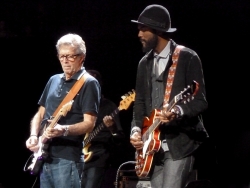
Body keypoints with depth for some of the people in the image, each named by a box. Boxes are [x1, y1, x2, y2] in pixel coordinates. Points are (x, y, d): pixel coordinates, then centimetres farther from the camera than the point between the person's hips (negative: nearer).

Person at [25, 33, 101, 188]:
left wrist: (64, 130, -29)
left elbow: (89, 123, -12)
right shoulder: (54, 81, 17)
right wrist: (34, 136, 3)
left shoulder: (88, 84, -5)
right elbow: (40, 114, 22)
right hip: (45, 156, 8)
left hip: (68, 158, -8)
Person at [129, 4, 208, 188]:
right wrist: (136, 129, -1)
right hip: (154, 145, 7)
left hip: (181, 142, -7)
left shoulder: (188, 58, -6)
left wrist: (178, 111, -29)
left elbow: (201, 101, -10)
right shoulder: (145, 63, 14)